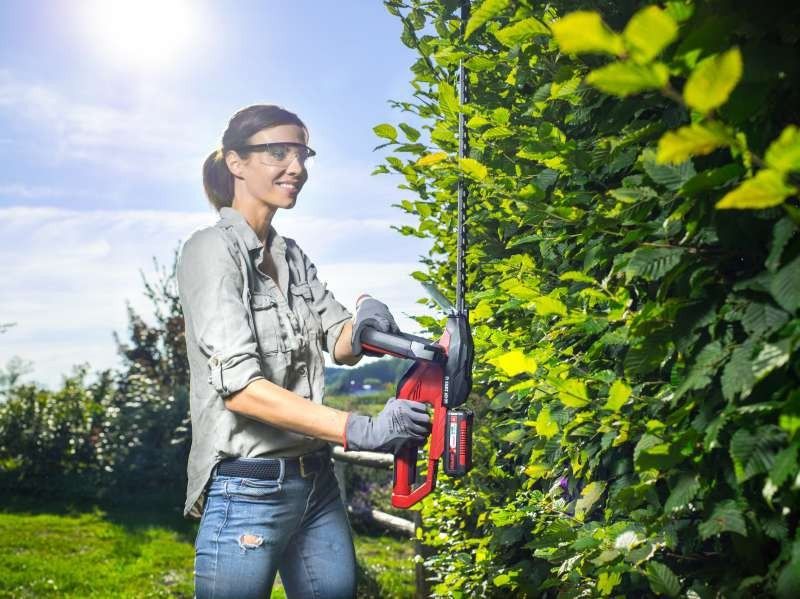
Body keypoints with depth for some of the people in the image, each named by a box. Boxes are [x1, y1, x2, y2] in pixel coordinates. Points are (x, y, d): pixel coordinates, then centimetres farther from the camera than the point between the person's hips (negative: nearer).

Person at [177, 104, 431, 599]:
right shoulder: (214, 250, -13)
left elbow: (339, 345, 7)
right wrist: (361, 429, -28)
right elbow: (240, 385, -22)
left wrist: (362, 328, -17)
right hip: (248, 489, -7)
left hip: (317, 481, 7)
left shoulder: (293, 256, 12)